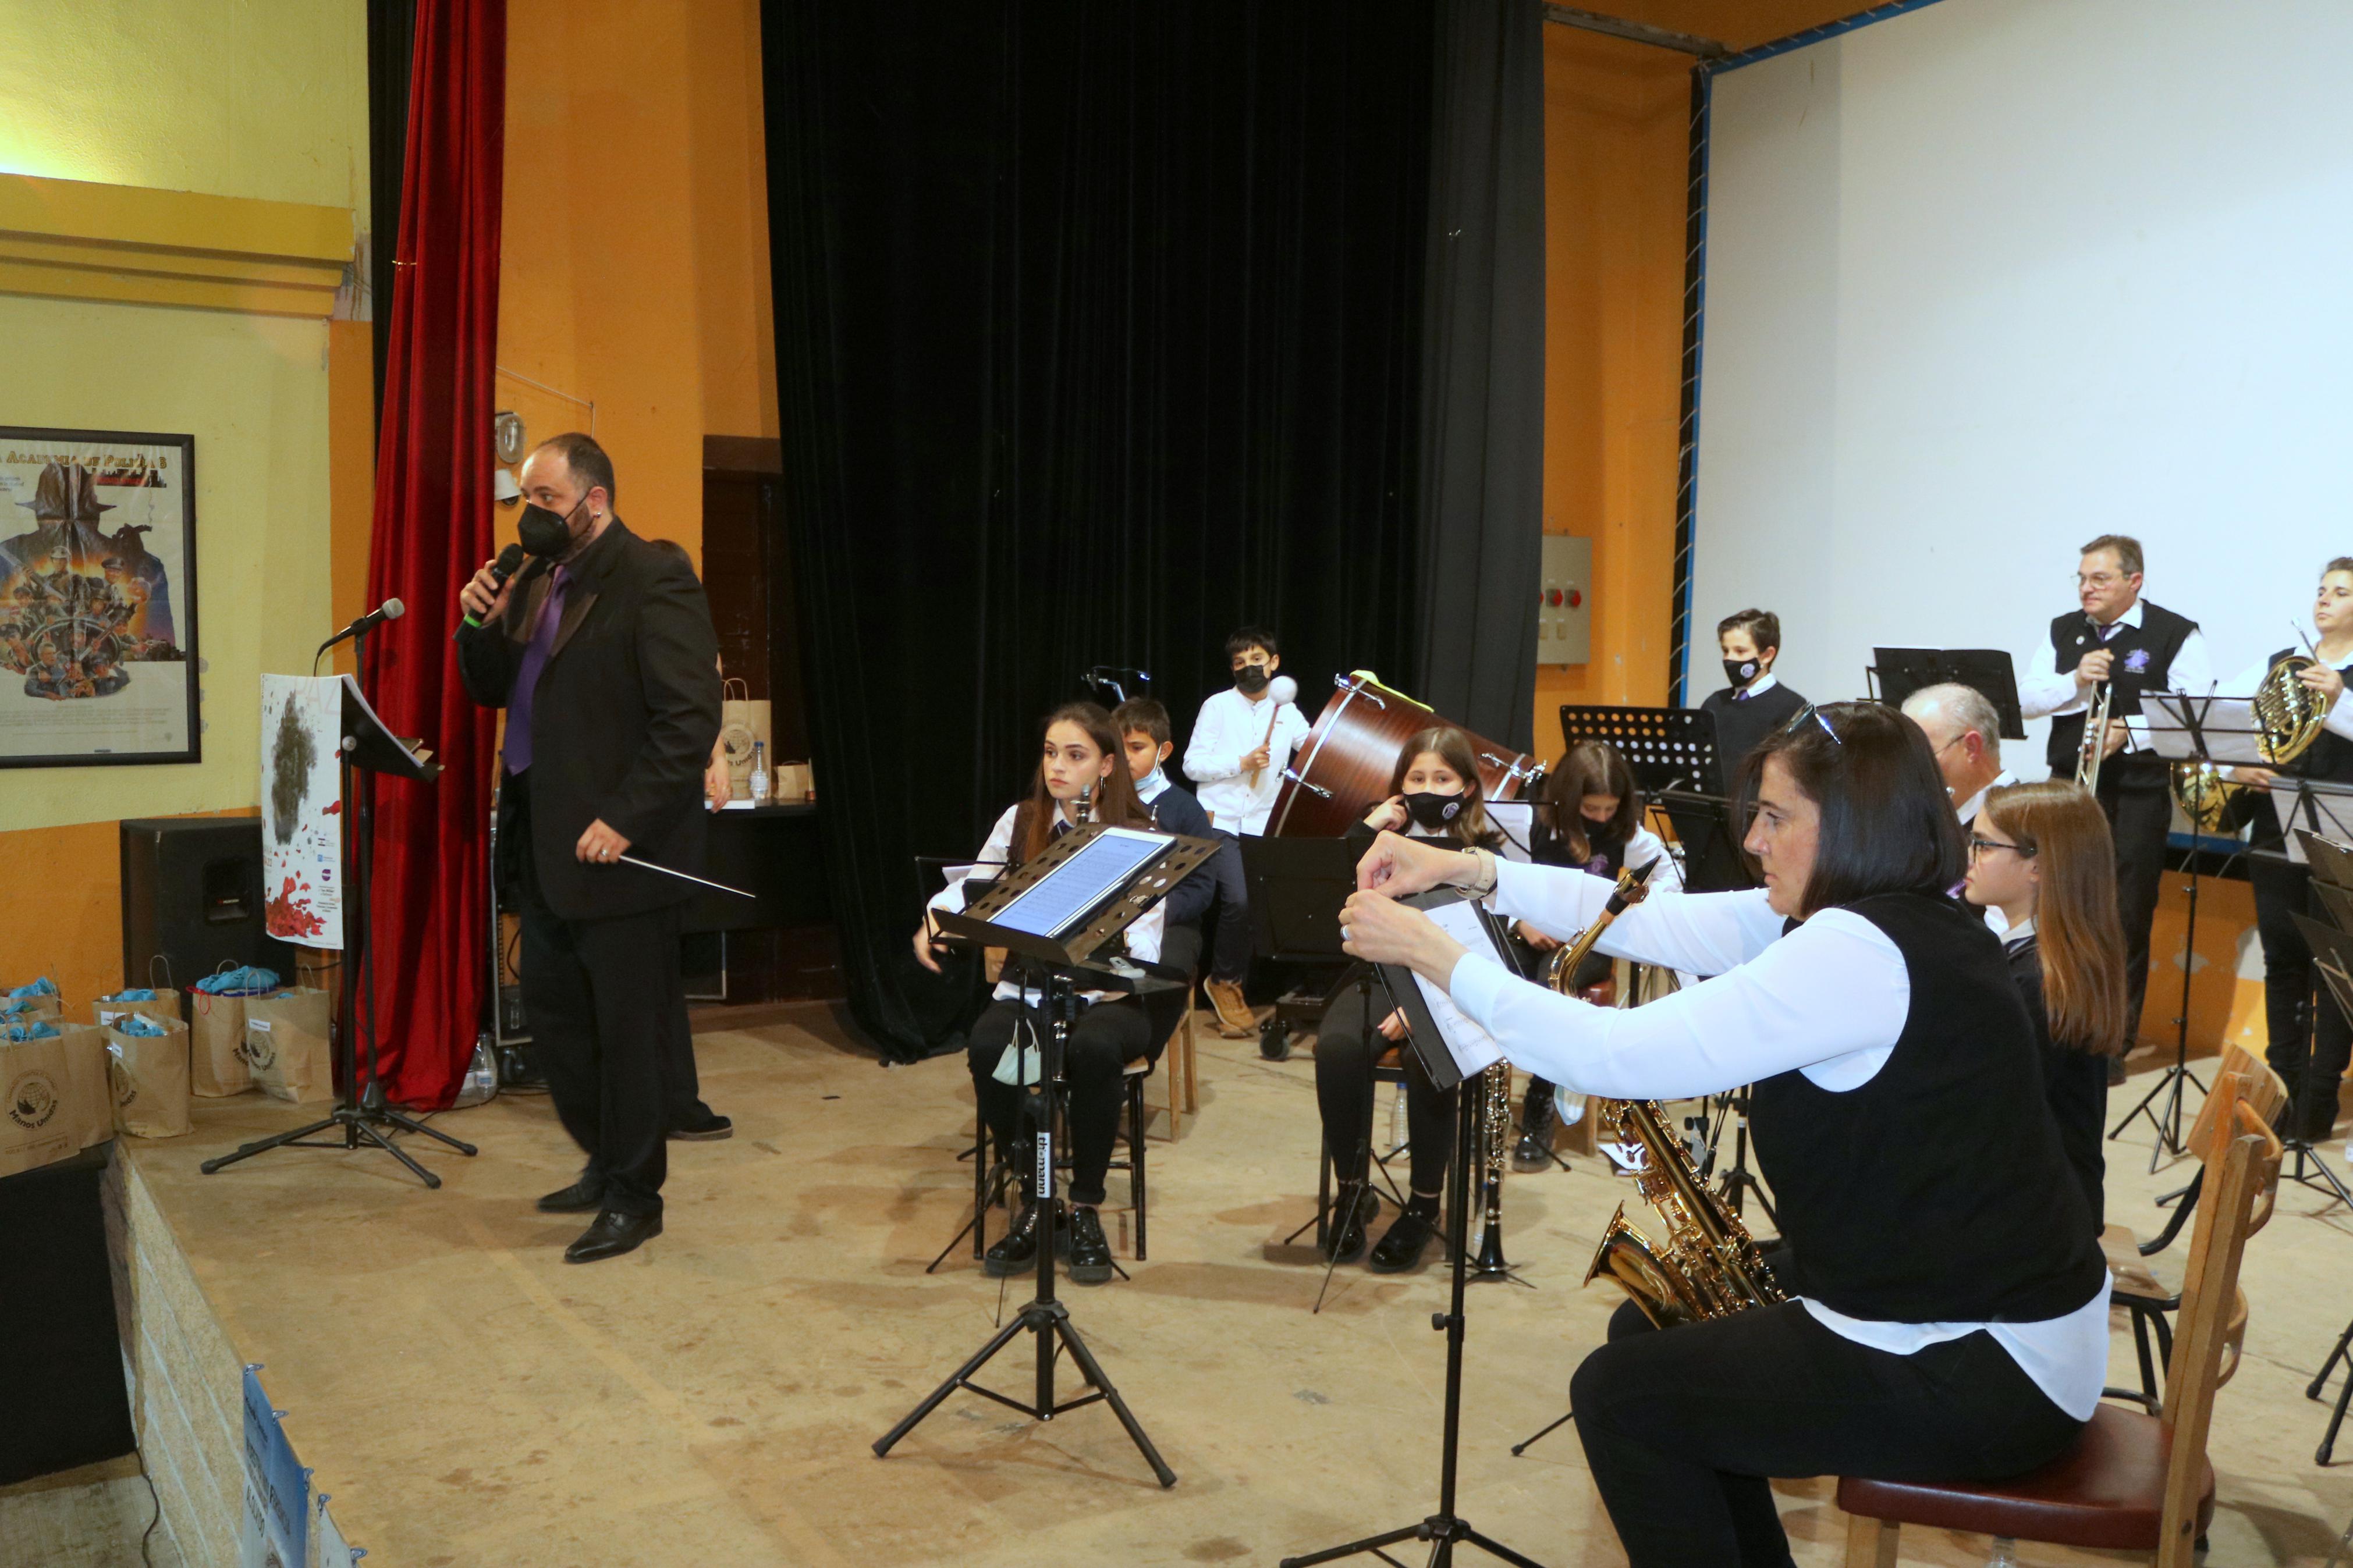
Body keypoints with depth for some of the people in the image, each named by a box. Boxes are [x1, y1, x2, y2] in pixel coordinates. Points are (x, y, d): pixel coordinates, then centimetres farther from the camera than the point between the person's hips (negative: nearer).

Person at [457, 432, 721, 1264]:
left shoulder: (653, 580, -13)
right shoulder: (537, 582, 14)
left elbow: (690, 718, -19)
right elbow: (492, 691, 19)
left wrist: (623, 820, -22)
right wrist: (483, 626, 0)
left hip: (616, 849, -9)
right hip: (542, 841, 9)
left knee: (626, 1027, 2)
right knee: (552, 1014, 18)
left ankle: (632, 1197, 17)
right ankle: (605, 1163, 35)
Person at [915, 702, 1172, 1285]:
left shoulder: (1138, 835, 0)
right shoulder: (1019, 822, 8)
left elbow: (1148, 945, -9)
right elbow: (970, 890, -1)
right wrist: (933, 922, -23)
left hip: (1110, 996, -2)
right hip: (1029, 990, 2)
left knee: (1094, 1048, -36)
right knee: (986, 1048, -30)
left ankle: (1085, 1210, -13)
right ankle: (1035, 1200, -6)